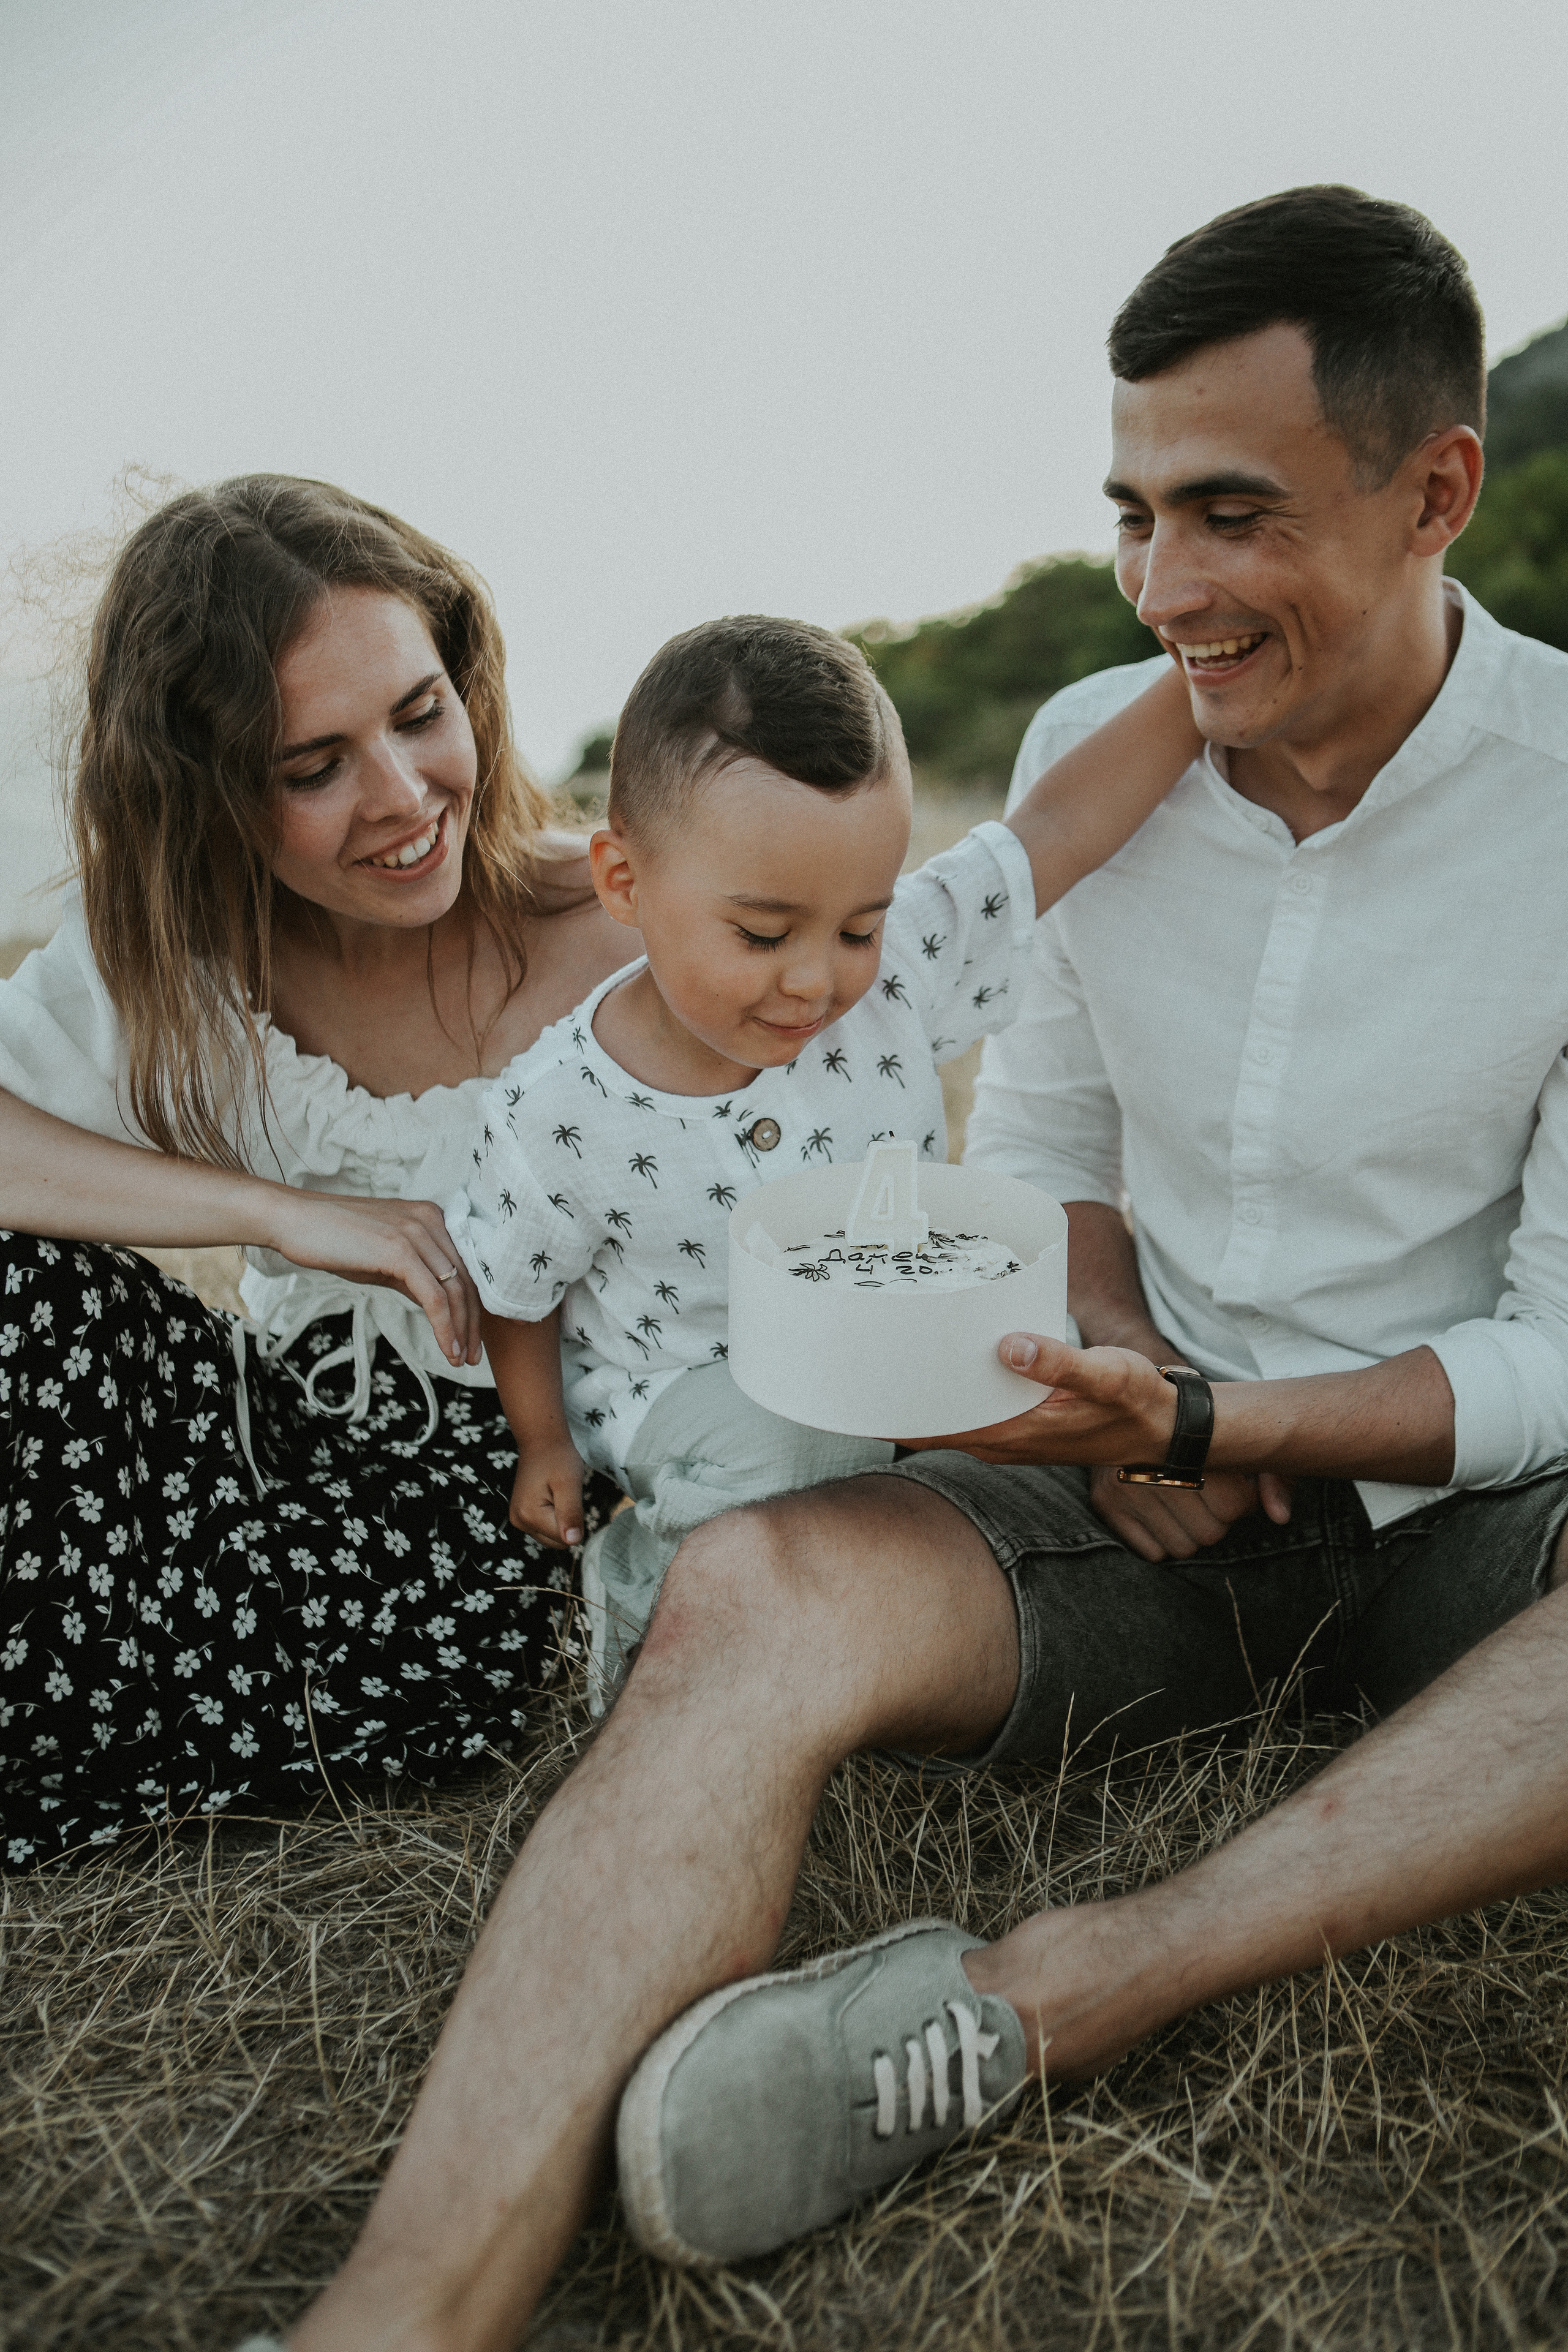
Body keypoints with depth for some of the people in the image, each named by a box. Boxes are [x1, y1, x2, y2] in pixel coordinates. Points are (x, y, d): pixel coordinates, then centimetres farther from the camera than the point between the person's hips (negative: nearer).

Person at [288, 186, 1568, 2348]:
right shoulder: (1088, 749, 0)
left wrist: (1208, 1422, -25)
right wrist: (1115, 1357, -9)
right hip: (1161, 1484, 2)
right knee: (757, 1597, -28)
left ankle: (1061, 1988, -31)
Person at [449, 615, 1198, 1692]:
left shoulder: (899, 967, -19)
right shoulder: (562, 1118, -23)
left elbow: (1054, 827, -13)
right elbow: (514, 1292, -5)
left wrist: (1203, 679, -18)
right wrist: (544, 1441, 2)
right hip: (696, 1387, -5)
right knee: (772, 1447, -33)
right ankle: (642, 1592, -1)